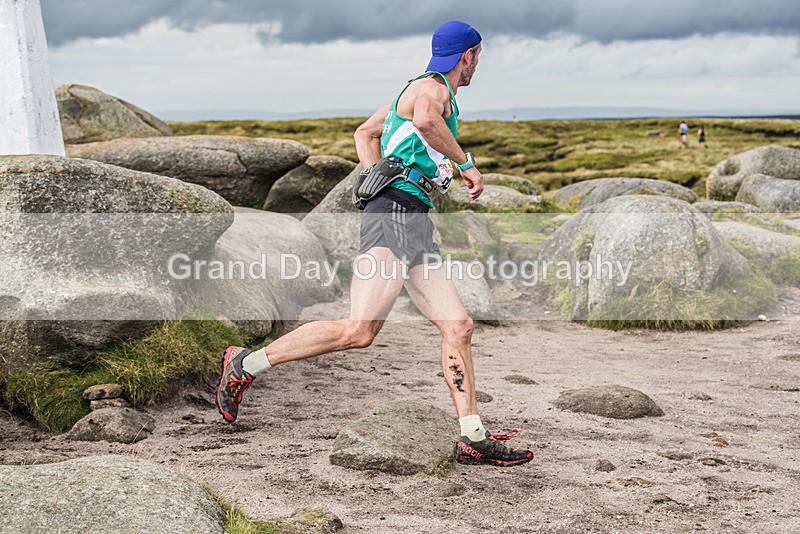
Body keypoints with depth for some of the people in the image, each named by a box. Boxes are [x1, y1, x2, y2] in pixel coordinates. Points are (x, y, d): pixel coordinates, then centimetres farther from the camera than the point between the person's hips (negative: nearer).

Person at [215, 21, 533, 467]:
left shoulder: (416, 90, 28)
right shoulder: (433, 86, -2)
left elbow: (365, 133, 37)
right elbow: (425, 119, -27)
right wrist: (466, 163, -14)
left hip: (417, 227, 11)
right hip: (396, 216, -11)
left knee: (458, 327, 3)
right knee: (359, 330, -19)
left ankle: (474, 440, 4)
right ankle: (246, 365, -8)